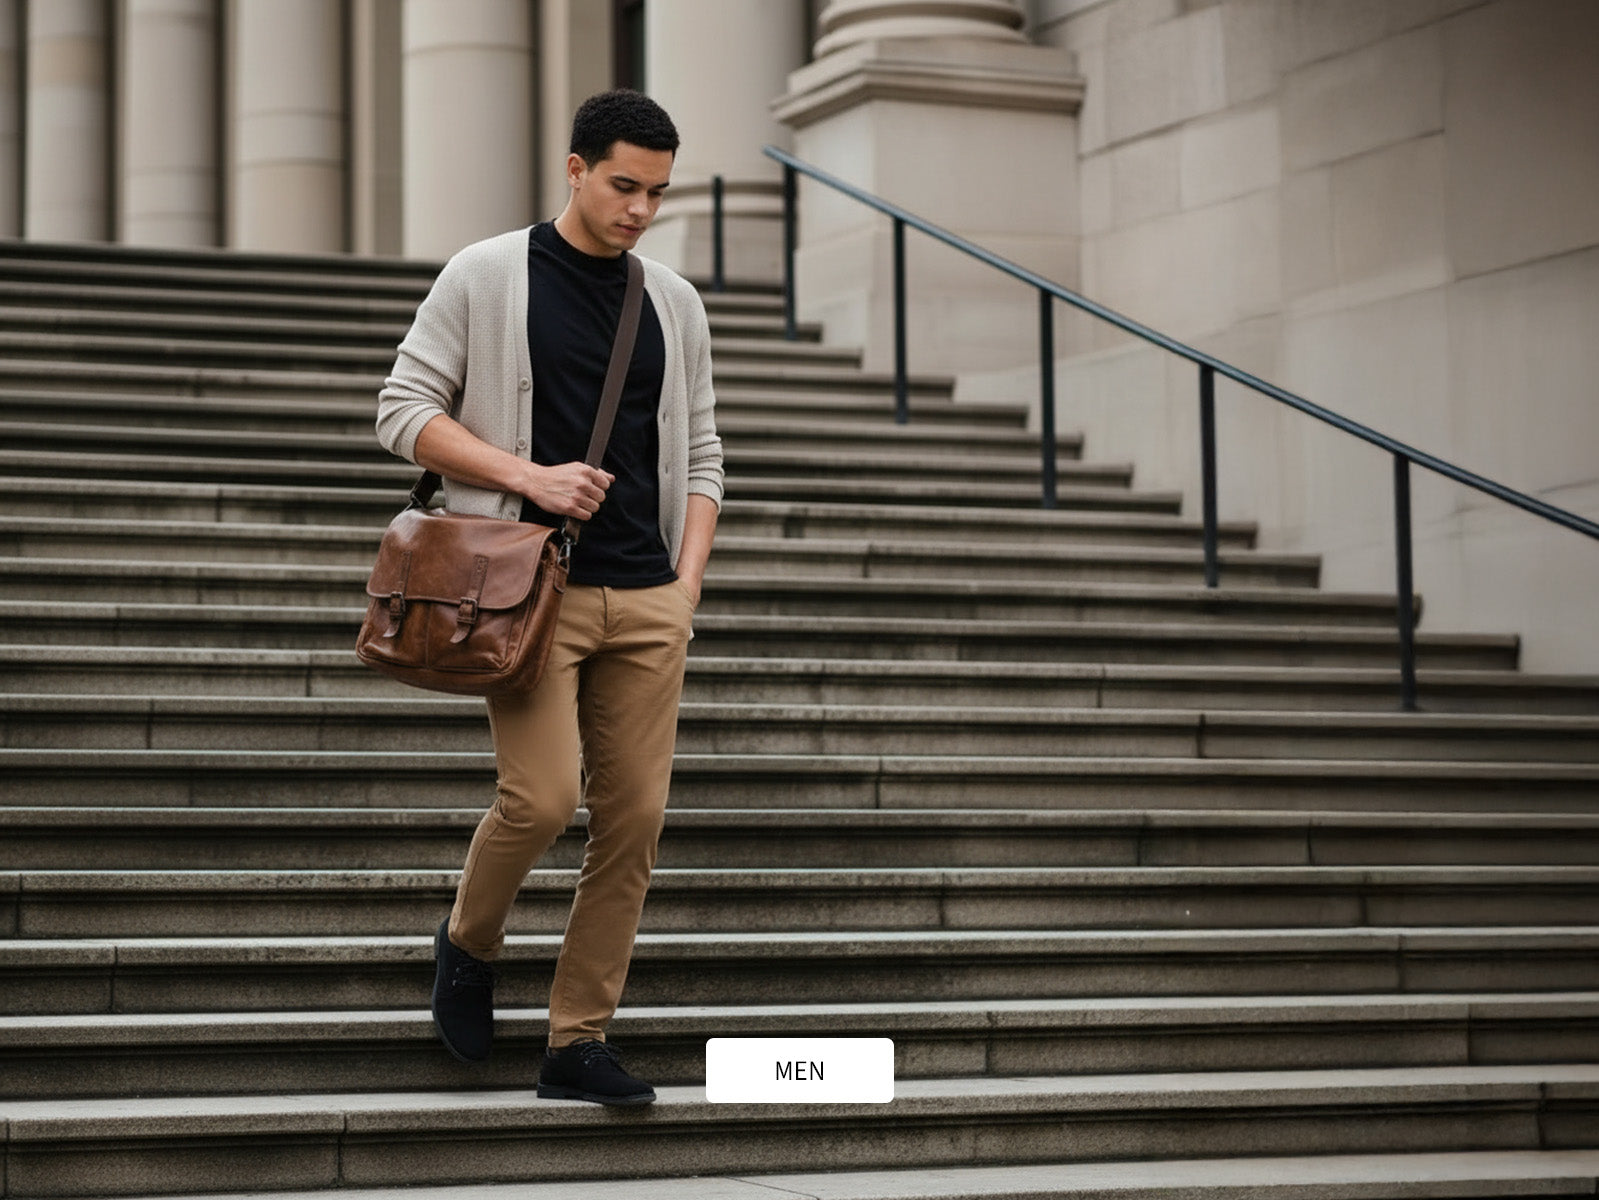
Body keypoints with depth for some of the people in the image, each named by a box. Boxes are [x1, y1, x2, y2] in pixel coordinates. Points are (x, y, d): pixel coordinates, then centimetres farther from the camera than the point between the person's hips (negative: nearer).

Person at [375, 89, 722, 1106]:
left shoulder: (675, 304, 15)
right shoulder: (486, 278, 1)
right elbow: (405, 412, -1)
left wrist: (688, 578, 5)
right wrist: (530, 476, -12)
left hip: (647, 599, 5)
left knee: (636, 815, -1)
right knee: (544, 795, -16)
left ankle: (580, 1039, 8)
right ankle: (471, 943, 14)